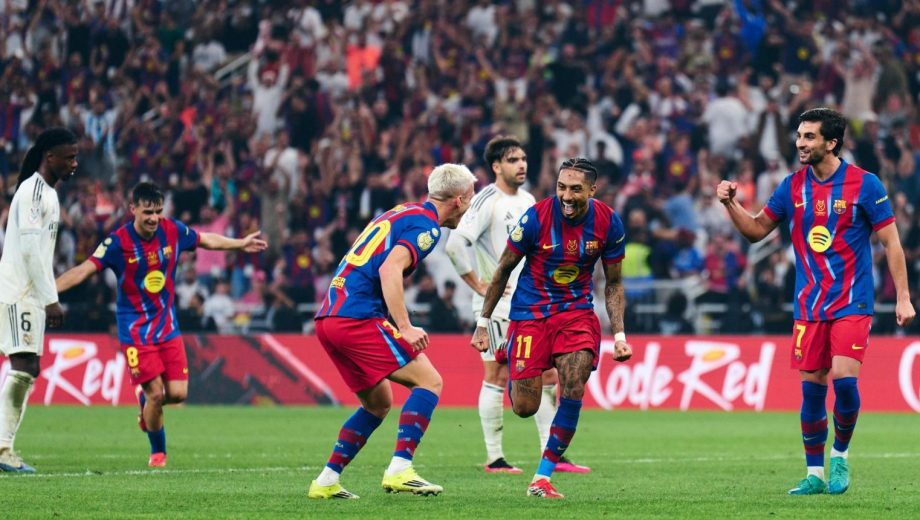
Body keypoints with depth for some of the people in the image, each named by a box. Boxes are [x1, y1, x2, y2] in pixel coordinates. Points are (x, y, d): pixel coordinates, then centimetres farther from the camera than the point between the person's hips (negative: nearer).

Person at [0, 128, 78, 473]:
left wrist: (48, 298, 16)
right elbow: (30, 250, -19)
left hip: (31, 295, 10)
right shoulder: (33, 192, -13)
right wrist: (51, 299, -19)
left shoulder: (47, 193, 18)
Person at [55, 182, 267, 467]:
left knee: (178, 393, -4)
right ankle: (158, 452, 12)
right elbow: (84, 270, -18)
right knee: (155, 393, -11)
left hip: (167, 326, 4)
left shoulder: (173, 230, -4)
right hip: (135, 330, -4)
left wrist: (240, 243, 28)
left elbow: (207, 240, 15)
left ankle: (146, 404, 31)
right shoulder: (119, 241, -16)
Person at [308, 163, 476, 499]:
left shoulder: (402, 213, 23)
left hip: (328, 316, 9)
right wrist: (405, 328, -22)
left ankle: (326, 482, 15)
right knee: (428, 381, -7)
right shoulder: (425, 225, -6)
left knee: (378, 403, 19)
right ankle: (399, 471, -17)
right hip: (358, 317, -9)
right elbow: (389, 270, -20)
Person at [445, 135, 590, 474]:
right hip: (498, 305, -8)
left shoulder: (528, 201, 13)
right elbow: (455, 244, -21)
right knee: (497, 378, -4)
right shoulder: (487, 201, -12)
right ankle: (494, 459, 1)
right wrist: (479, 285, -16)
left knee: (547, 375, 5)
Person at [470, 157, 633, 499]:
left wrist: (619, 335, -6)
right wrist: (483, 323, -3)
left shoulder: (608, 223, -10)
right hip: (530, 313, -2)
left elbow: (613, 283, 3)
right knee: (525, 407, -4)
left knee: (573, 392, -19)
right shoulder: (536, 217, -17)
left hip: (577, 311, 2)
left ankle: (542, 477, -8)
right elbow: (504, 269, -4)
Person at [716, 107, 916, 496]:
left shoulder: (864, 184, -7)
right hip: (808, 305, 4)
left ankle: (840, 454, 6)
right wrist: (730, 204, -5)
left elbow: (891, 243, -3)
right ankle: (815, 474, 11)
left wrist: (903, 298, -7)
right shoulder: (793, 186, 5)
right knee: (811, 388, 2)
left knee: (844, 379, -17)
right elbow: (756, 229, 13)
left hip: (852, 303, -4)